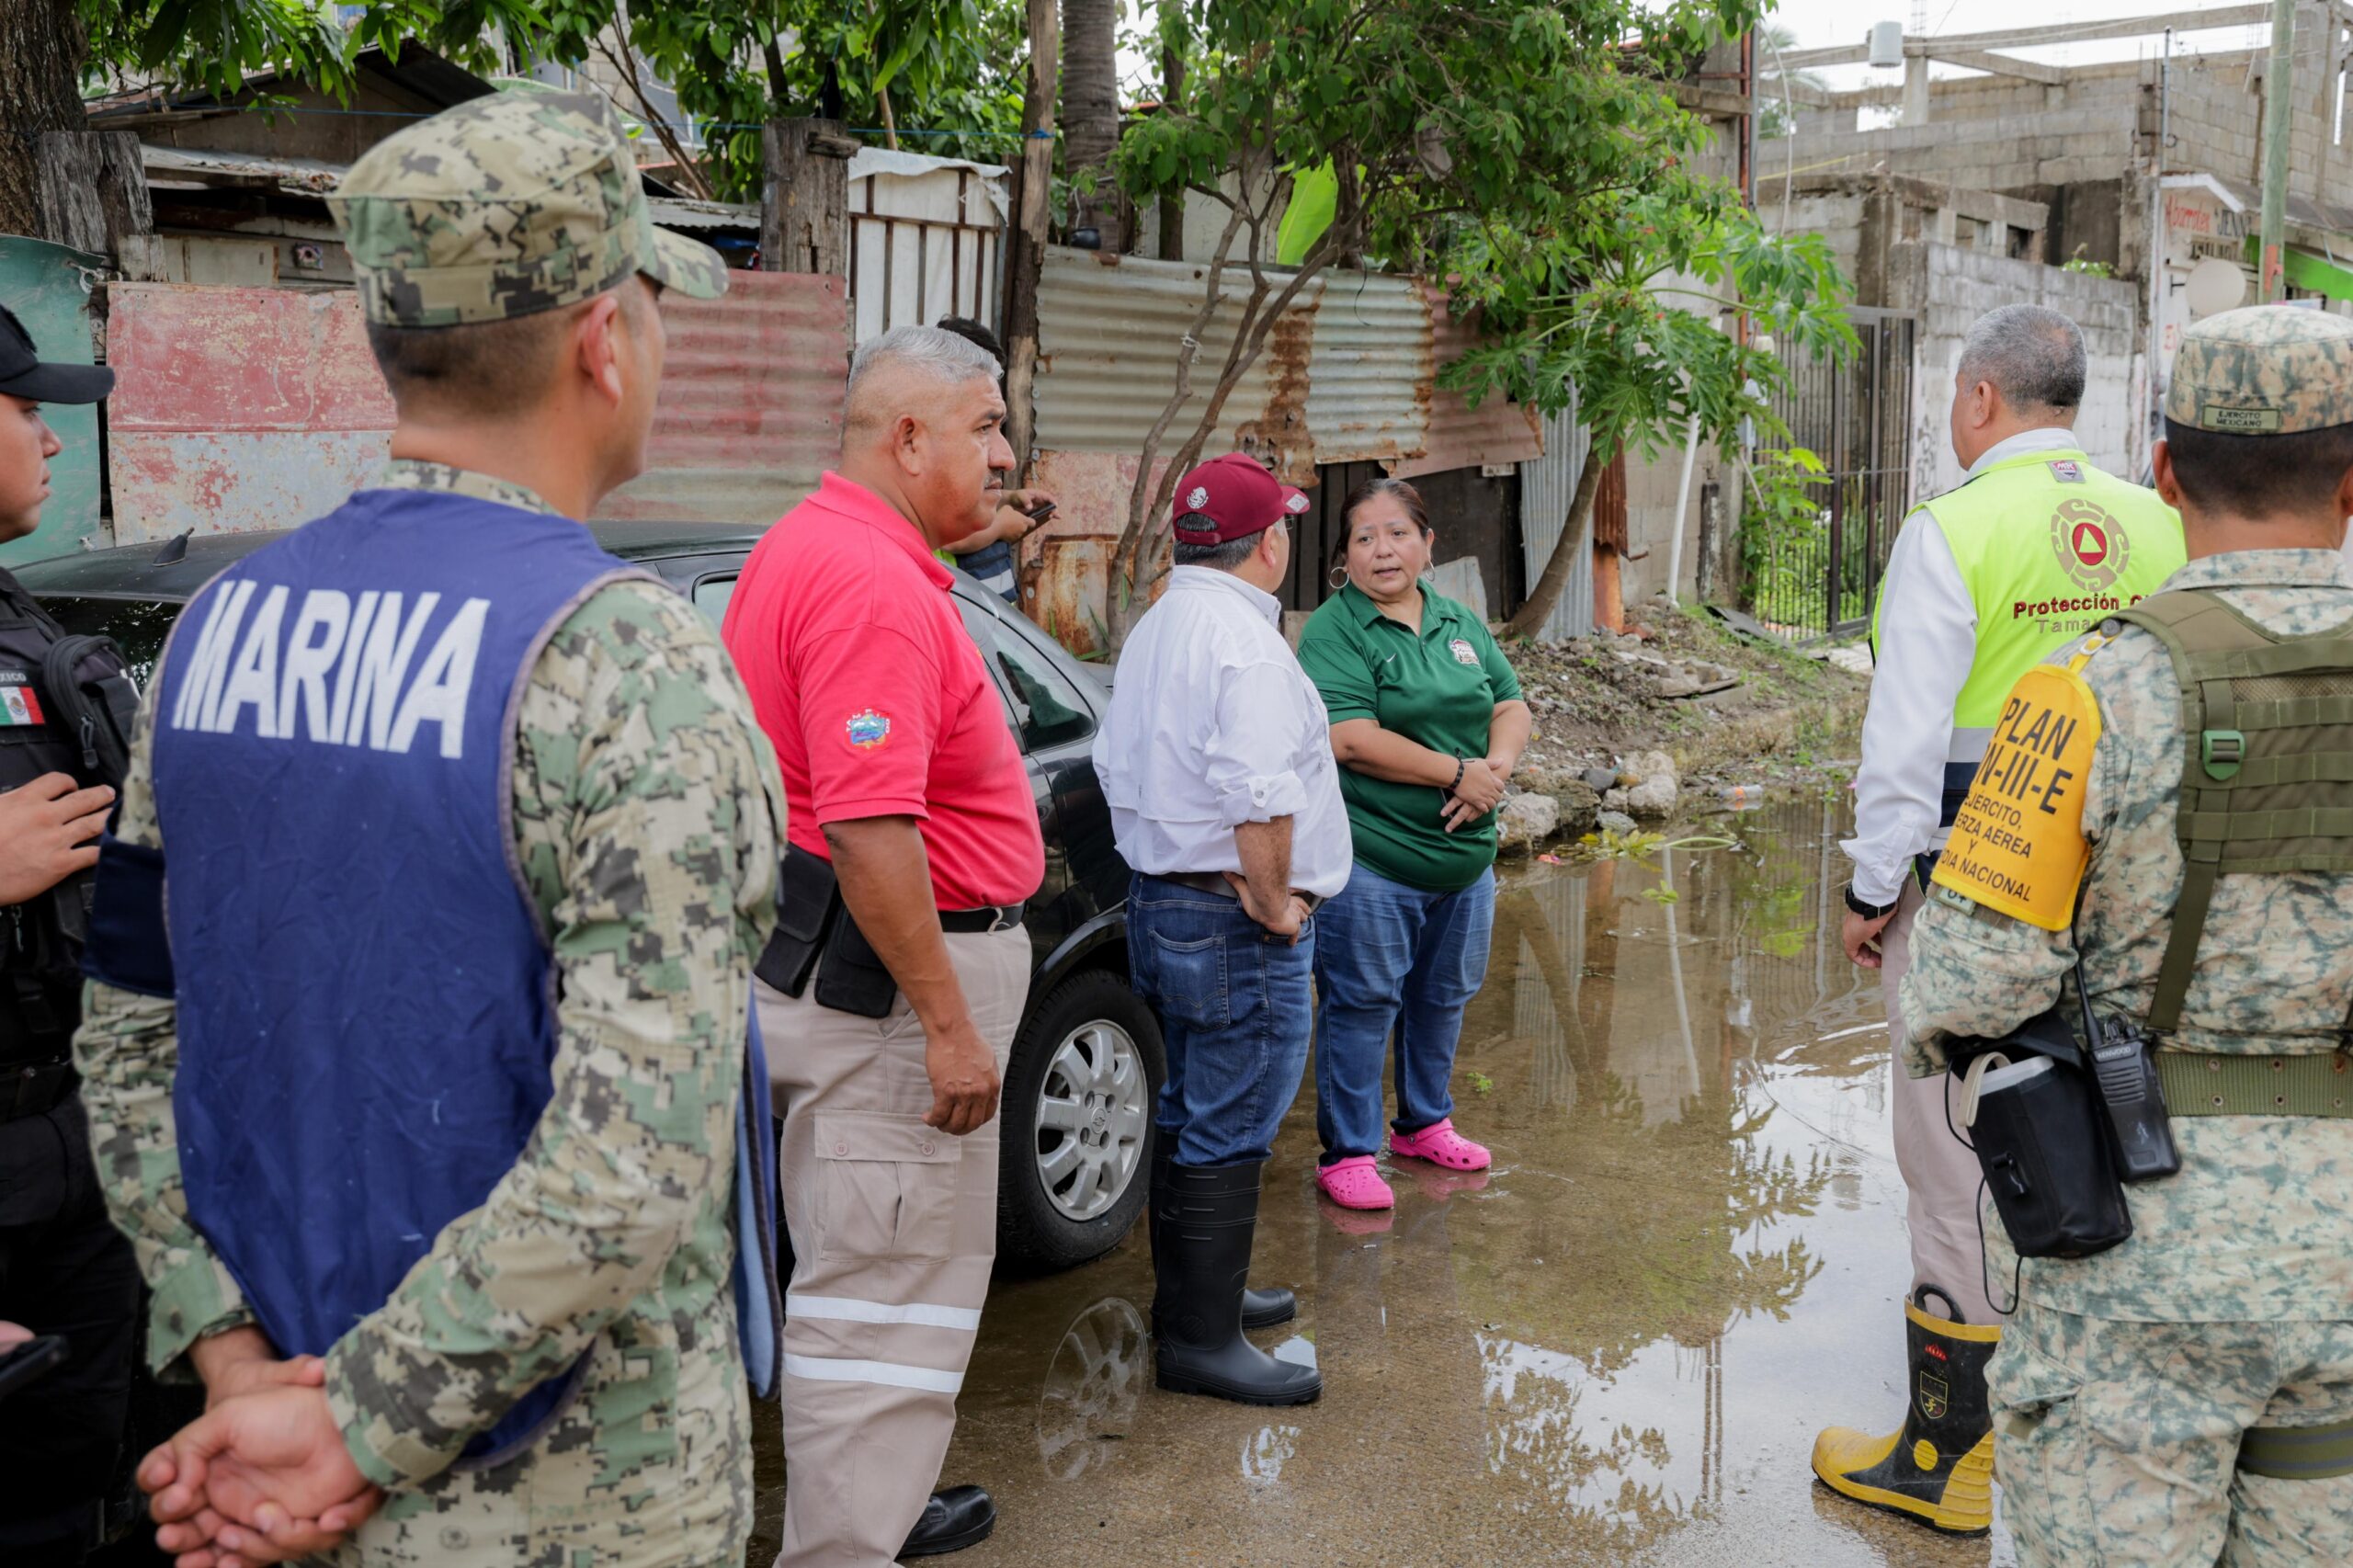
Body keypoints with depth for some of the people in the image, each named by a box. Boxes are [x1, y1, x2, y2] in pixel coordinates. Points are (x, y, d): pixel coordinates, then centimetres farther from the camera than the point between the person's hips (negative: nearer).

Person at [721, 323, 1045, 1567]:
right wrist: (948, 1025, -25)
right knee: (882, 1291, -2)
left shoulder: (804, 547, 13)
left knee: (863, 1267, 23)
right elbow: (870, 829, -29)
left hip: (826, 960, 11)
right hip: (890, 974, -11)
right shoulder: (874, 584, -22)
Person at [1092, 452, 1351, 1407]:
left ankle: (1189, 1296, 32)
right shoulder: (1244, 641, -19)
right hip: (1235, 924, -10)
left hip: (1158, 900, 10)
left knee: (1190, 1111, 20)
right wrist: (1273, 900, -16)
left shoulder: (1154, 629, 13)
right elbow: (1258, 798, -28)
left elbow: (1116, 767, 18)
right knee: (1230, 1130, -3)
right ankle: (1202, 1342, 3)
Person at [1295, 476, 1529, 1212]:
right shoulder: (1334, 632, -11)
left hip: (1463, 857, 7)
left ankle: (1425, 1123, 37)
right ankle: (1347, 1153, 12)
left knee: (1443, 998, 18)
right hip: (1371, 860, -7)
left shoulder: (1459, 624, 11)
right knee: (1362, 1004, -1)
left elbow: (1512, 709, 11)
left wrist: (1496, 768, -11)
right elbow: (1352, 740, -21)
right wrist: (1459, 773, -17)